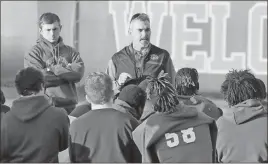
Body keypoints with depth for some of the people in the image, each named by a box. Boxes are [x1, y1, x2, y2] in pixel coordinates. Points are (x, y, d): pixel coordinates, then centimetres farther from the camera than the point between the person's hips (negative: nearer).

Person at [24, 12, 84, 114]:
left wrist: (53, 69, -9)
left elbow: (79, 72, -5)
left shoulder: (70, 51, 11)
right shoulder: (34, 53, 0)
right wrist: (67, 71, -6)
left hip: (69, 106, 3)